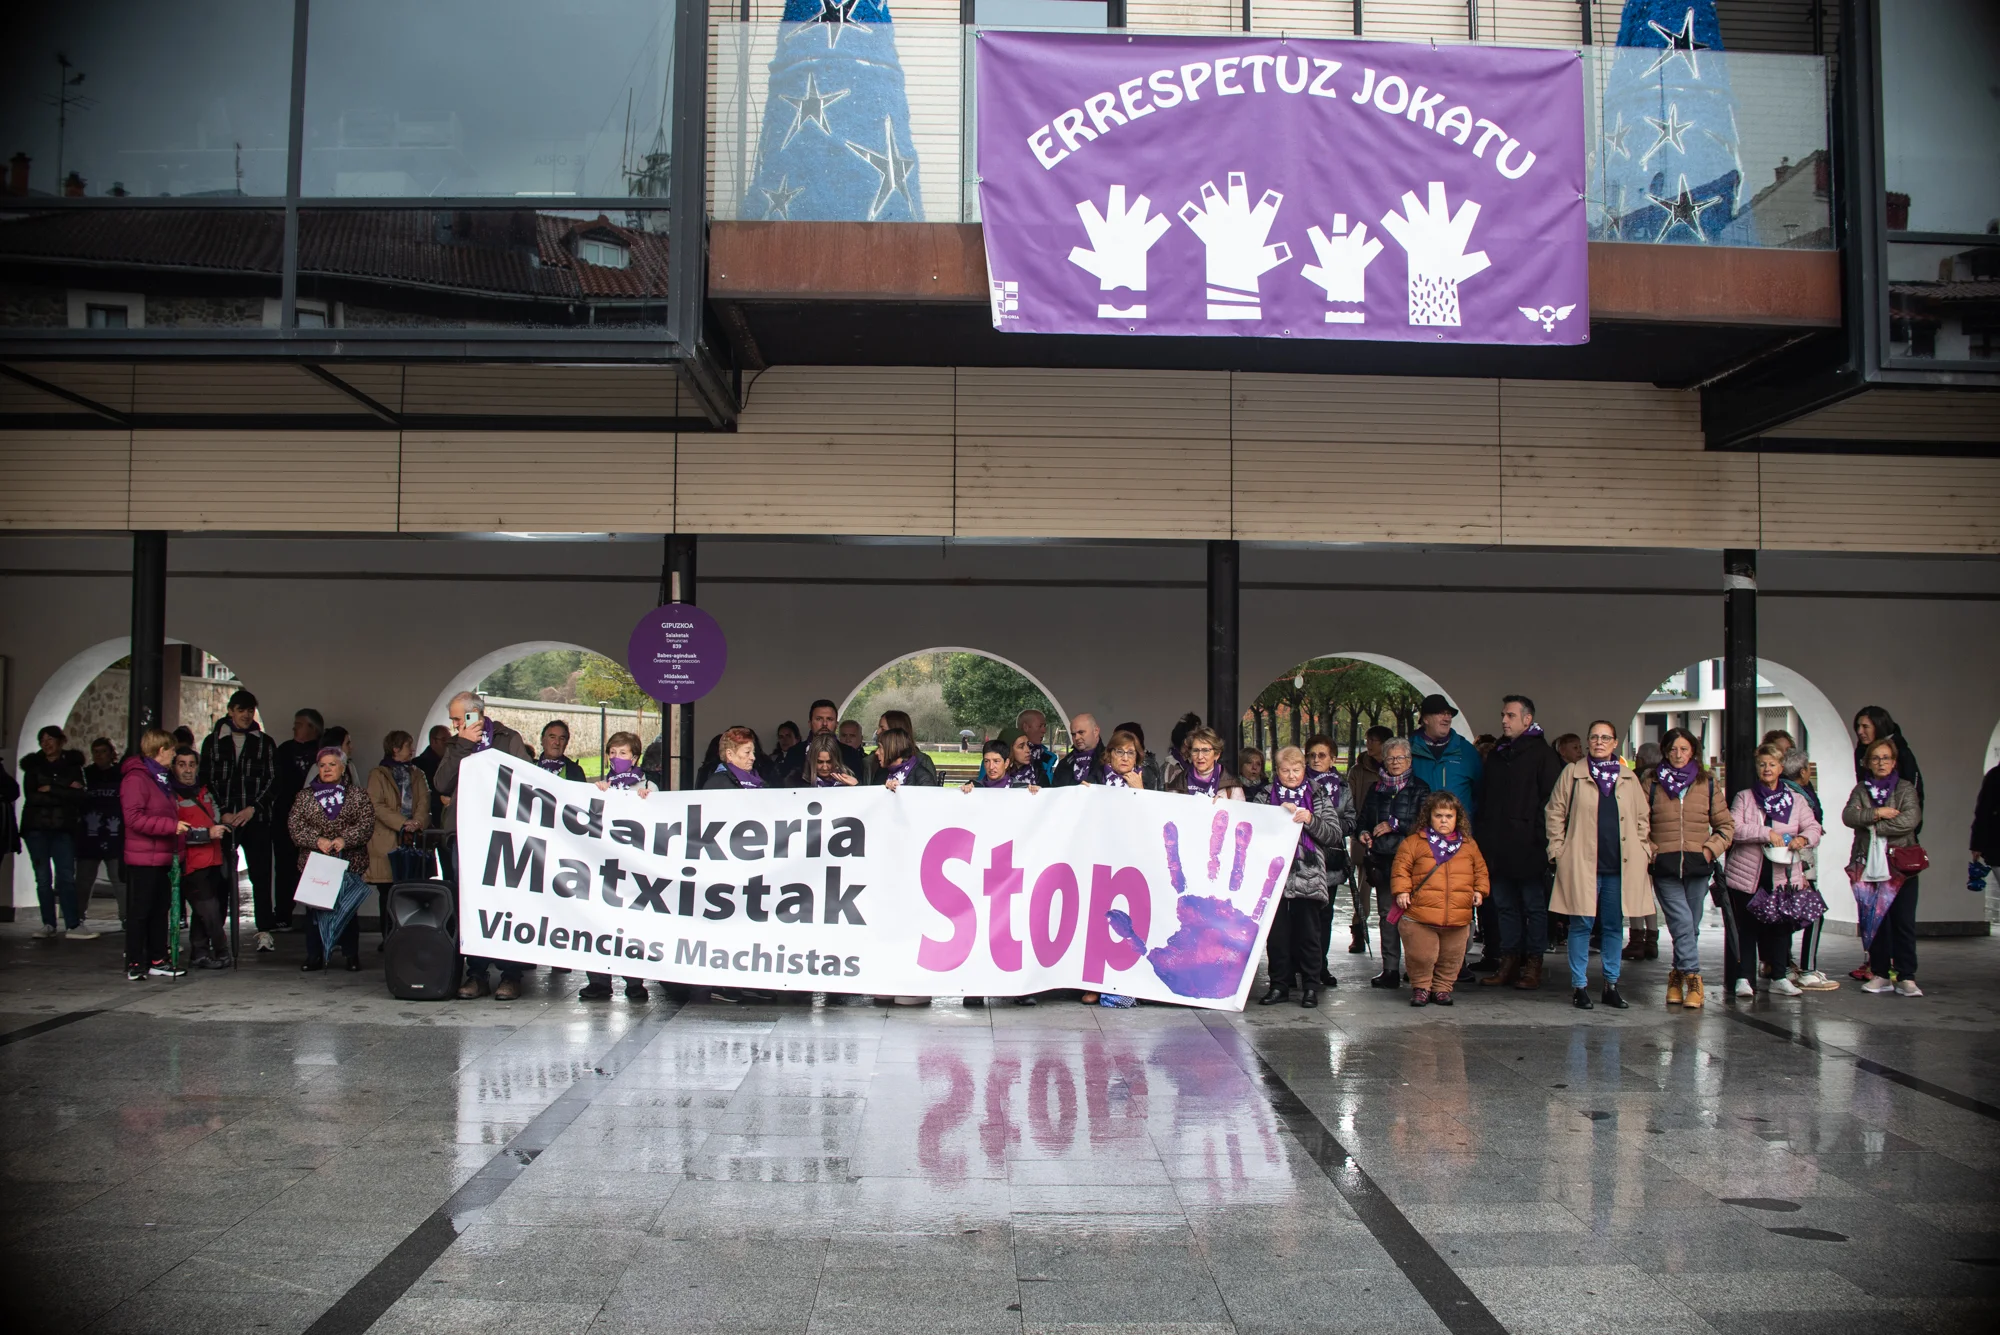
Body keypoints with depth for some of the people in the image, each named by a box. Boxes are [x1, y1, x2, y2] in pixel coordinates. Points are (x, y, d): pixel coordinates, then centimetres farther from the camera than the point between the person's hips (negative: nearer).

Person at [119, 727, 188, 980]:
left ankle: (157, 960, 17)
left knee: (159, 910, 12)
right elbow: (134, 818, -21)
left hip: (161, 856, 9)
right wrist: (171, 826, -22)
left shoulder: (160, 778, 19)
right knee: (139, 911, -3)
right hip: (142, 857, -9)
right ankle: (134, 964, 2)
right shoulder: (136, 778, -12)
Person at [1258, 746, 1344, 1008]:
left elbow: (1335, 834, 4)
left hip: (1308, 874, -1)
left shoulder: (1319, 796, 9)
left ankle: (1311, 986, 9)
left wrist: (1310, 820, -12)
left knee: (1308, 931, 0)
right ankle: (1279, 984, 13)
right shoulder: (1266, 796, 11)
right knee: (1276, 931, 2)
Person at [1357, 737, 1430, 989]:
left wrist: (1394, 825, -10)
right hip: (1381, 860, 5)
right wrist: (1363, 833, 5)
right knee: (1386, 914, 5)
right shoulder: (1375, 788, 17)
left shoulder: (1420, 789, 2)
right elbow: (1362, 819, 26)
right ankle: (1390, 969, 7)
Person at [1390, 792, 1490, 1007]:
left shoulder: (1469, 845, 13)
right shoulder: (1414, 842, 2)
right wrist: (1401, 891, -10)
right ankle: (1421, 987, 20)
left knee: (1451, 958, 10)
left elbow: (1481, 870, 20)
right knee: (1421, 957, 0)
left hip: (1458, 917, 3)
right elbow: (1401, 868, 1)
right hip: (1419, 916, -3)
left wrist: (1479, 890, 7)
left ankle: (1442, 988, 27)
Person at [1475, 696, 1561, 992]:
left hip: (1528, 845, -7)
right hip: (1498, 845, 7)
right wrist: (1483, 835, 12)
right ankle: (1509, 961, 17)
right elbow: (1484, 798, 21)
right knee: (1504, 904, 10)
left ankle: (1533, 964, 5)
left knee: (1534, 905, 0)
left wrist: (1541, 834, -16)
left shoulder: (1542, 753, -4)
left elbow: (1552, 798, -9)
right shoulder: (1497, 754, 17)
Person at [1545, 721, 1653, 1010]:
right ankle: (1579, 985, 6)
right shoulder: (1572, 774, 5)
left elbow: (1642, 820, 18)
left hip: (1620, 866, 3)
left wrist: (1642, 852, 8)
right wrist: (1558, 850, -1)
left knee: (1614, 926, 8)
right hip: (1582, 864, -2)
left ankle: (1611, 984, 17)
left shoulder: (1629, 778, 13)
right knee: (1582, 924, -1)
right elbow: (1554, 813, 6)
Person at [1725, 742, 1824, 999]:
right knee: (1747, 927, -2)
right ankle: (1744, 978, 1)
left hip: (1783, 876, 2)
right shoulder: (1744, 797, 6)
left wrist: (1803, 839, -16)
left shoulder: (1796, 801, 13)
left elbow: (1813, 828, 6)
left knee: (1781, 925, 3)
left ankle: (1779, 978, 12)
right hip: (1747, 874, -2)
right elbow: (1734, 828, -8)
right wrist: (1766, 833, -19)